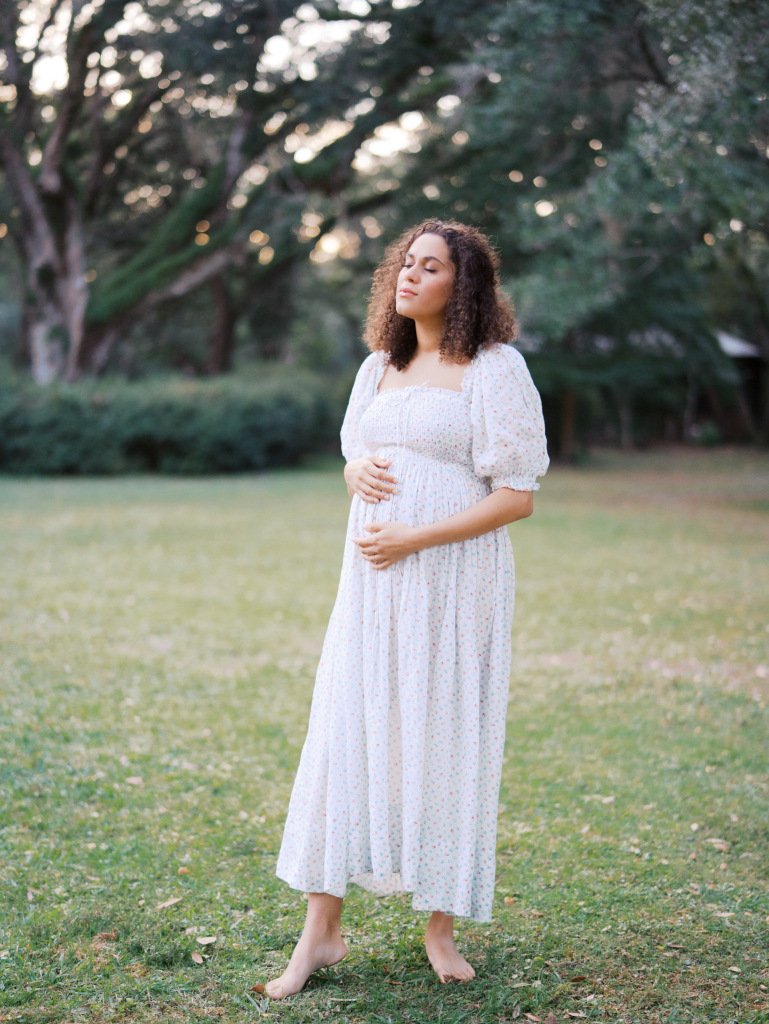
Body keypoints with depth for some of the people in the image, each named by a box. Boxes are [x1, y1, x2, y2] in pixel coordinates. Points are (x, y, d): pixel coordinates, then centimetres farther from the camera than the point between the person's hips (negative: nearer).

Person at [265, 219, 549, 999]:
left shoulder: (494, 371, -6)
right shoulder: (379, 368, 14)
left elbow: (516, 497, -10)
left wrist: (412, 539, -16)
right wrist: (357, 471, -1)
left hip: (453, 579, -5)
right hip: (372, 583, 5)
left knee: (444, 743, 1)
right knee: (344, 732, 2)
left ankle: (441, 927, 18)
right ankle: (321, 932, 10)